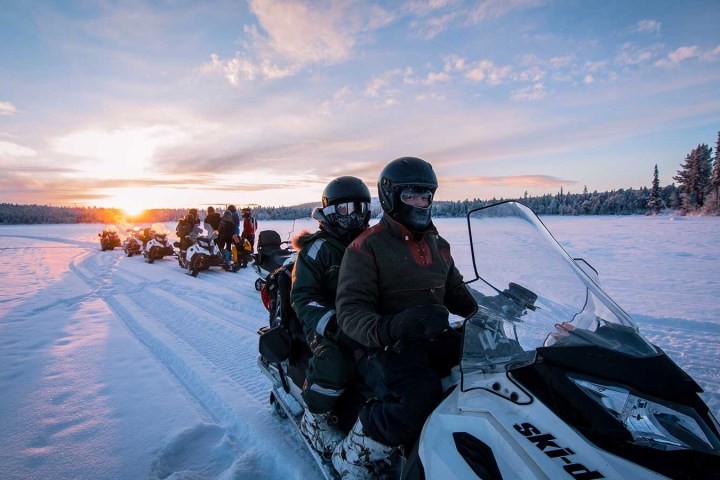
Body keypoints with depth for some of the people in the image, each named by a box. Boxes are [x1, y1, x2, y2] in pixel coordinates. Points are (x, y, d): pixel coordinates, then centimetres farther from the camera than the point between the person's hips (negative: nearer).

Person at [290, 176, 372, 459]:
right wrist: (332, 324, -26)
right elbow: (303, 297, -10)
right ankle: (314, 420, -5)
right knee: (335, 361, -32)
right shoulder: (318, 248, -3)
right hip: (327, 326, -5)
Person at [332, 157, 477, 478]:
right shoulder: (366, 248, -7)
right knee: (420, 395, -34)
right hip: (386, 347, -6)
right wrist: (388, 329, -34)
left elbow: (456, 293, 23)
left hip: (436, 340, 7)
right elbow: (350, 313, -14)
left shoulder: (439, 245, 15)